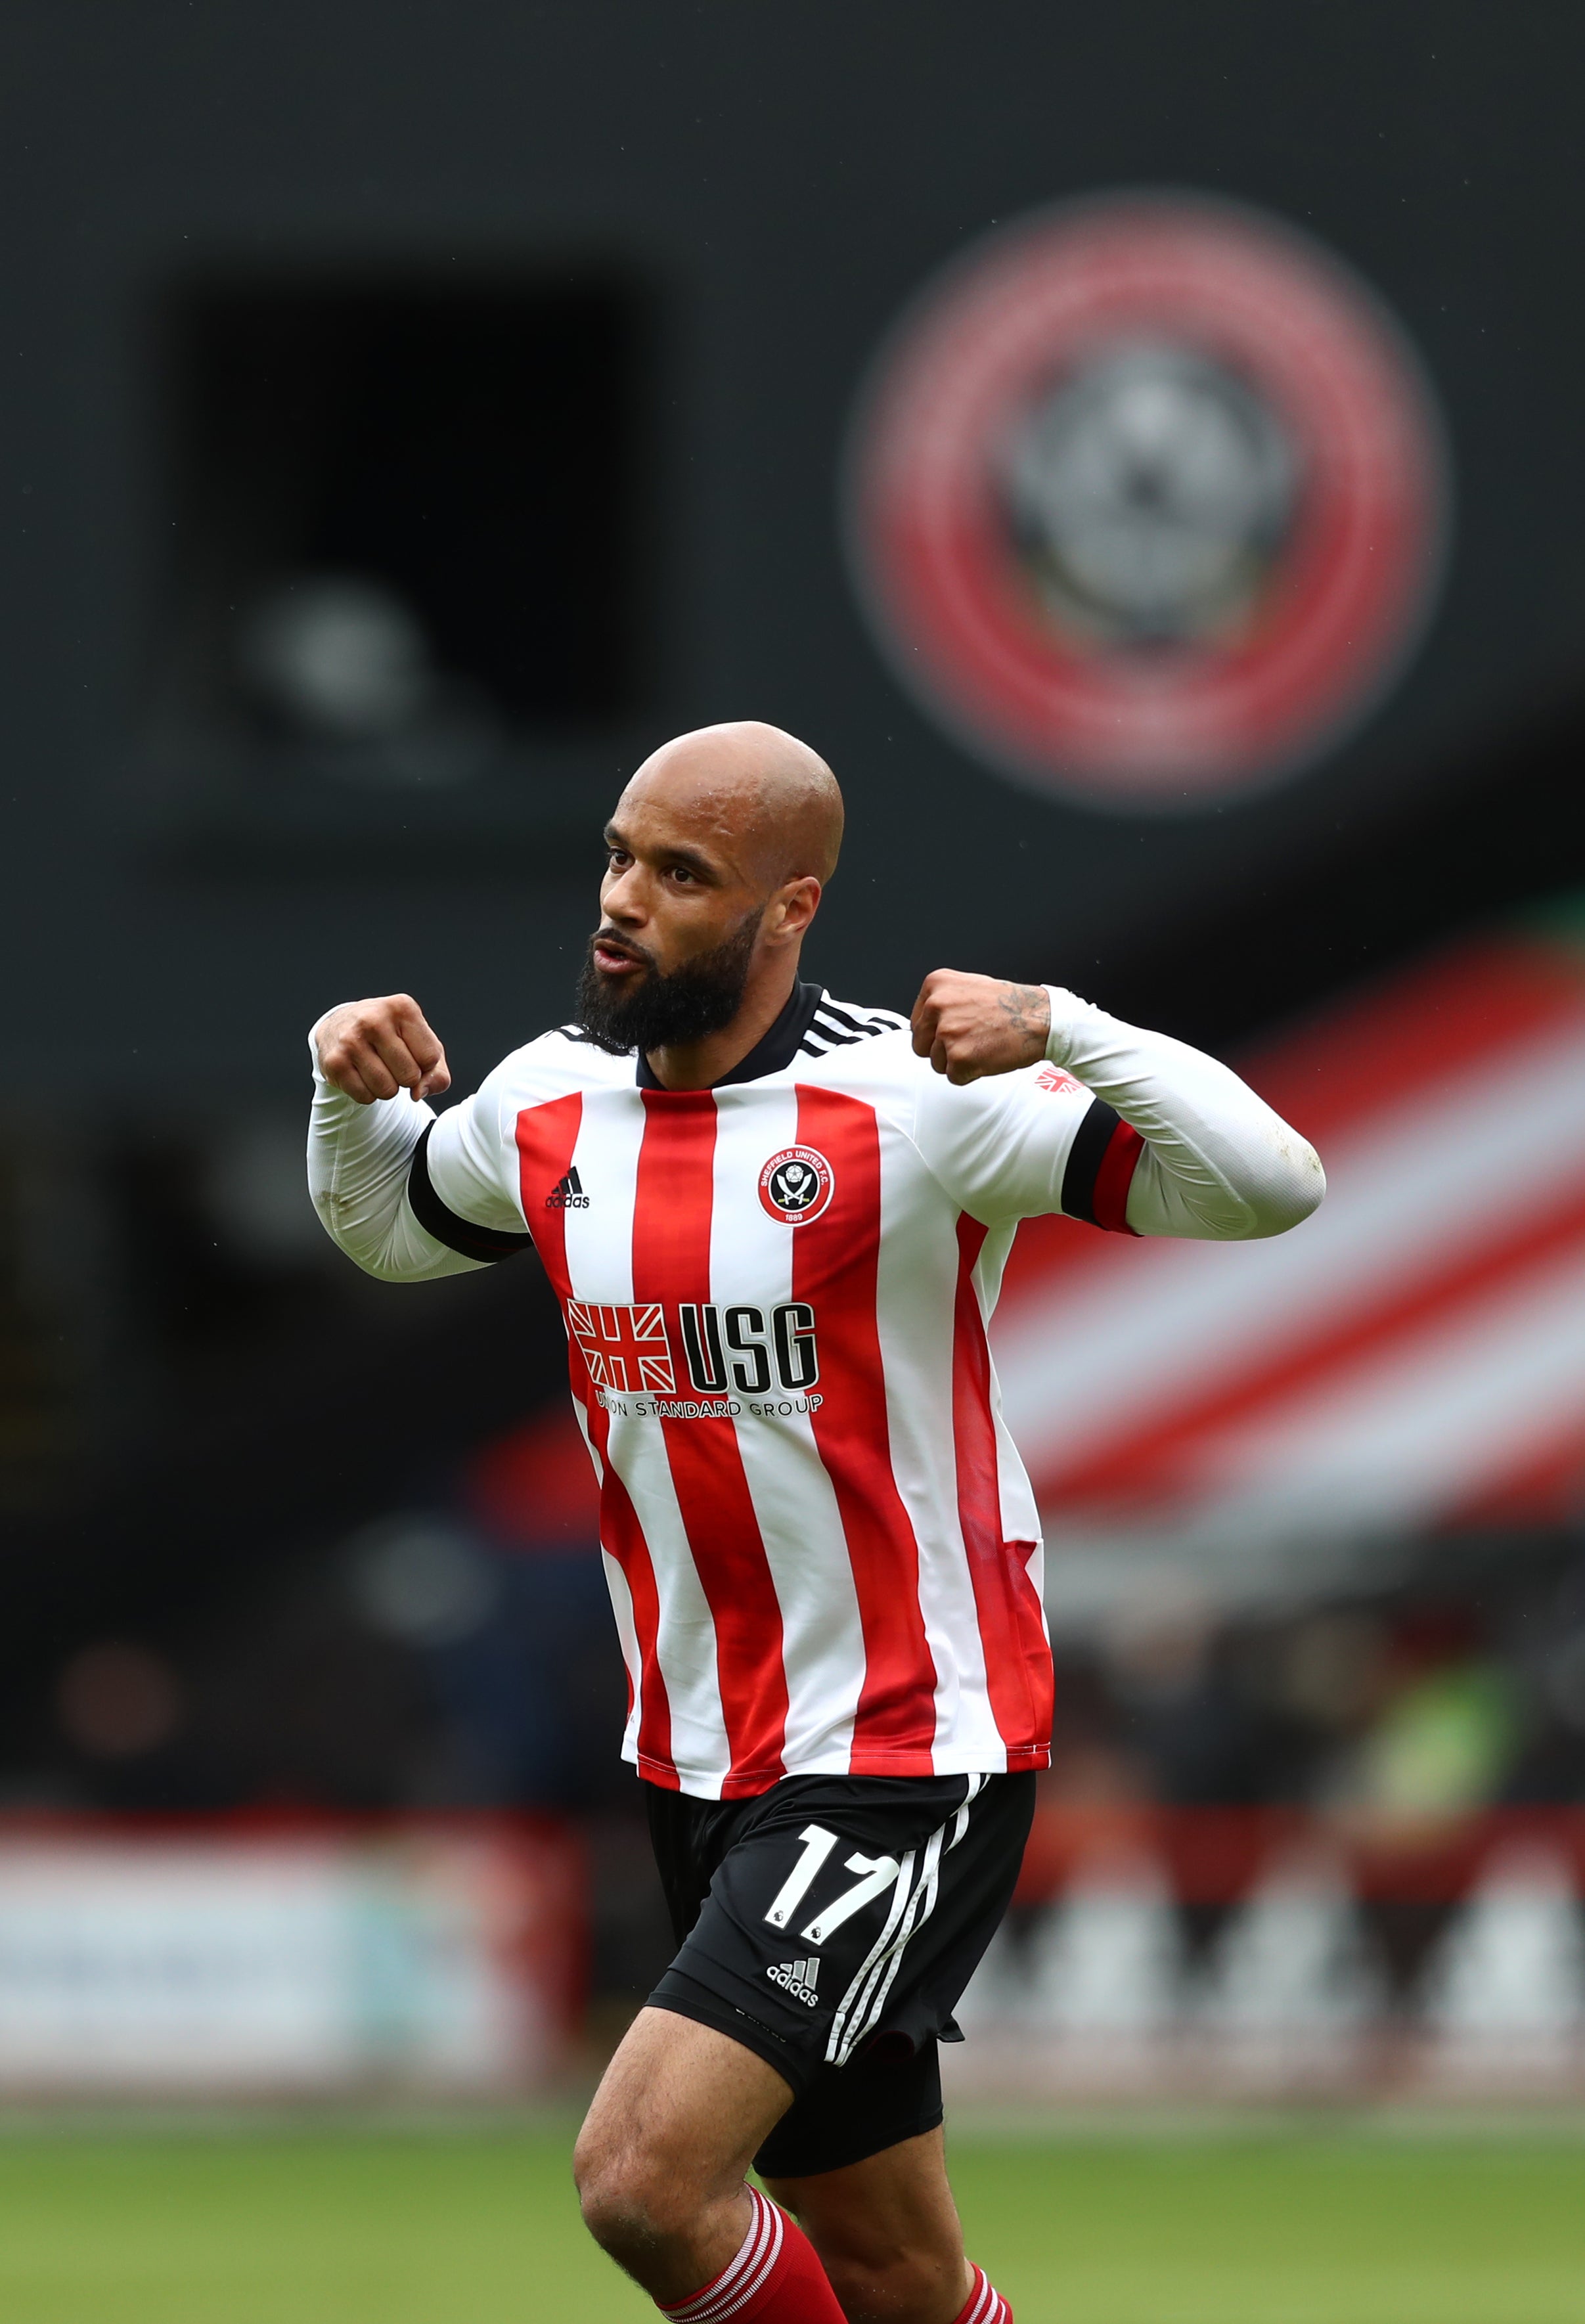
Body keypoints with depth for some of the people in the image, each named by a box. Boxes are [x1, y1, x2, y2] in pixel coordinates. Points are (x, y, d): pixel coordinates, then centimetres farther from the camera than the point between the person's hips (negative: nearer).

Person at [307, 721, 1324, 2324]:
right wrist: (351, 1091, 5)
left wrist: (1059, 1029, -33)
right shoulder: (551, 1102, 4)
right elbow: (386, 1226, 26)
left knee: (642, 2178, -21)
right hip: (701, 1765, 7)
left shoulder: (914, 1101, -16)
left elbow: (1272, 1184, -20)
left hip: (908, 1759, -7)